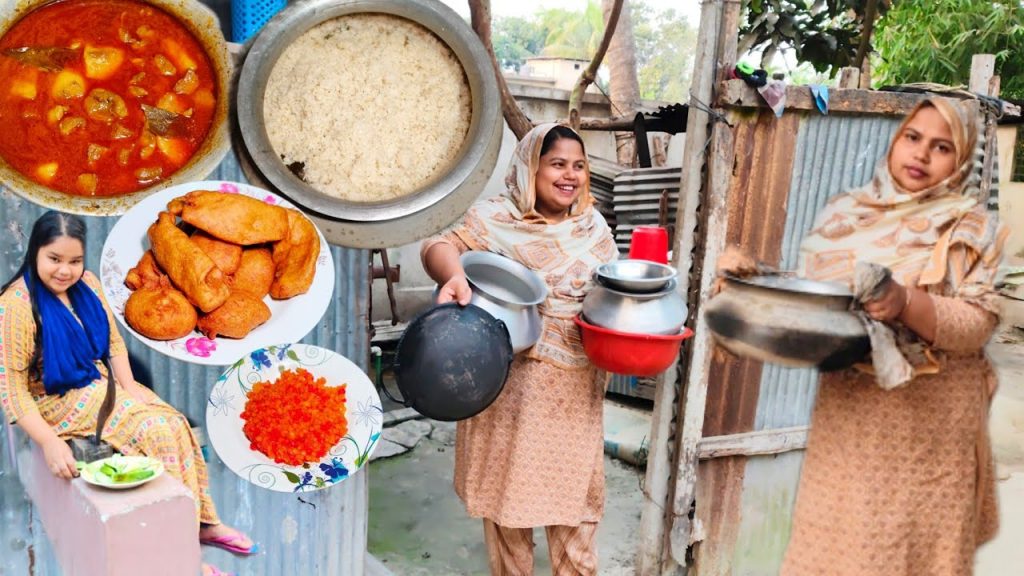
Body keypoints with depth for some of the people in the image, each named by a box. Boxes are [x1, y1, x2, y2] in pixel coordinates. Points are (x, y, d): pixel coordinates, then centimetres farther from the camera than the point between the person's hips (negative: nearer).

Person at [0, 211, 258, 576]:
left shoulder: (86, 284, -2)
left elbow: (114, 341, 8)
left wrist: (130, 387, -6)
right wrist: (49, 442, -28)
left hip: (104, 386, 6)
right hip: (63, 401, -6)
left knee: (176, 424, -12)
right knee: (158, 432, -20)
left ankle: (202, 521, 2)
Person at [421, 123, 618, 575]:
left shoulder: (593, 227, 9)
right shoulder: (497, 217, -6)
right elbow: (442, 245, -19)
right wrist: (453, 275, -41)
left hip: (574, 385, 3)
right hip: (511, 379, -3)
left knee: (573, 485, 13)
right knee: (507, 481, 11)